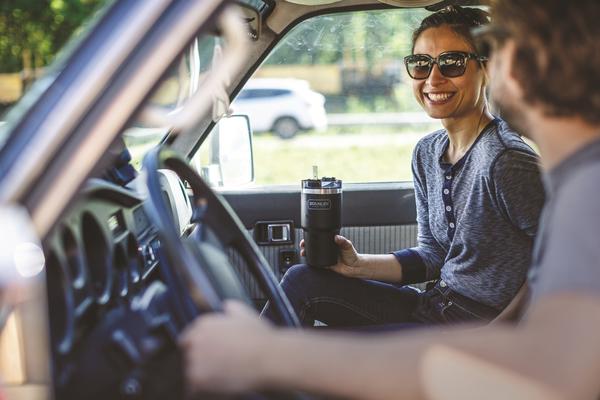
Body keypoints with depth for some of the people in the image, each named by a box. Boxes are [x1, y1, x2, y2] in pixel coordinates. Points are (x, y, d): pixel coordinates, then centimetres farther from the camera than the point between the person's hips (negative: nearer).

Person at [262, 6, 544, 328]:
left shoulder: (506, 161, -23)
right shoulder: (427, 153, 4)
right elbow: (433, 256, 10)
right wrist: (358, 266, -1)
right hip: (435, 307, 7)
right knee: (302, 280, -1)